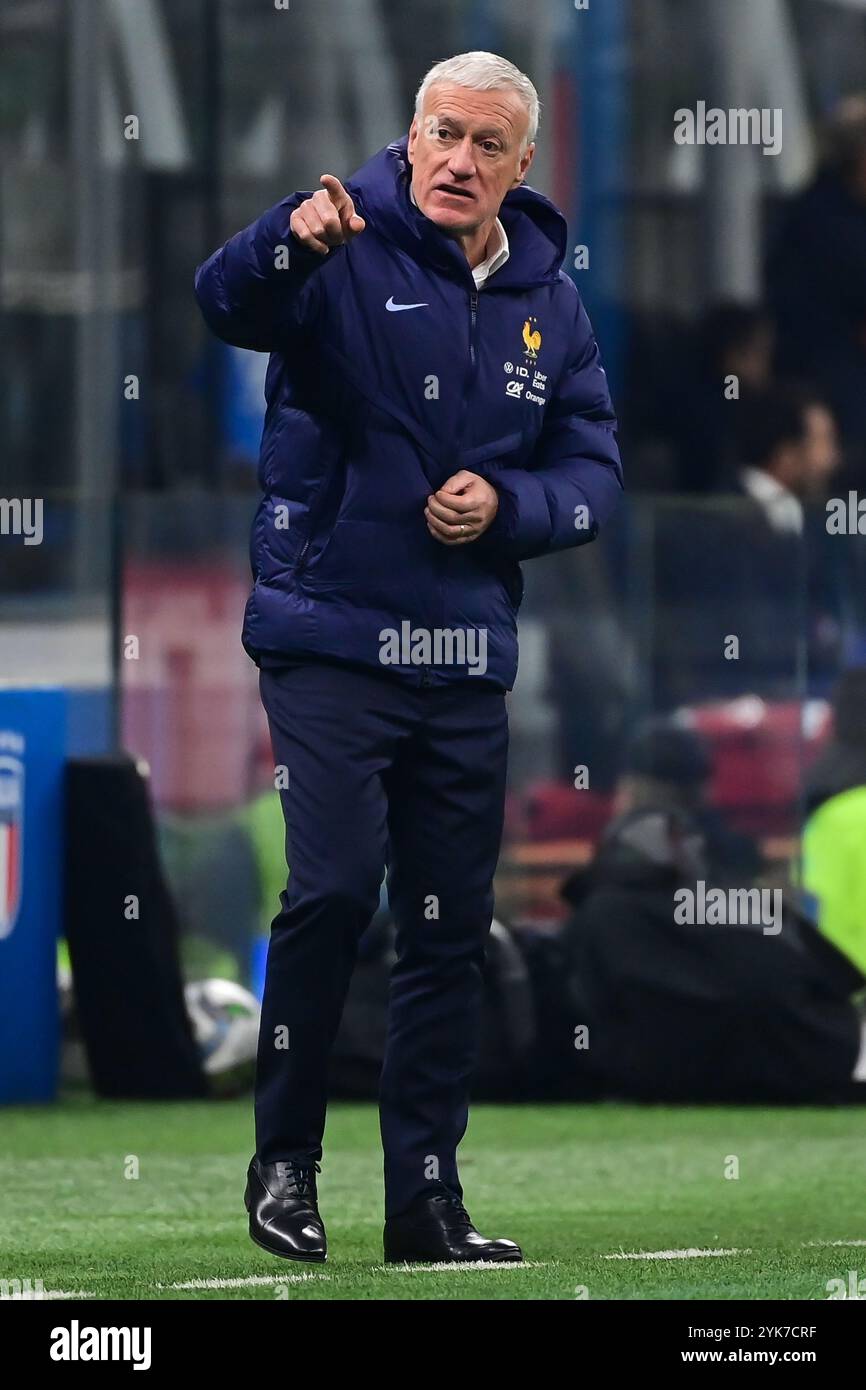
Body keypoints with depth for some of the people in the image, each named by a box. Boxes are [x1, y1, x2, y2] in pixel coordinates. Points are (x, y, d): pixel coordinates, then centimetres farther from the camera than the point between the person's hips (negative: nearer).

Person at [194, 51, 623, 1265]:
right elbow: (226, 300, -27)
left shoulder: (548, 304, 10)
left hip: (468, 662, 5)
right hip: (331, 641, -5)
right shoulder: (347, 259, -7)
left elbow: (593, 472, 12)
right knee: (335, 885, -18)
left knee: (450, 927, 7)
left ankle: (428, 1200, 15)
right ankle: (284, 1164, -3)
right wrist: (291, 241, -49)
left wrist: (505, 507, -9)